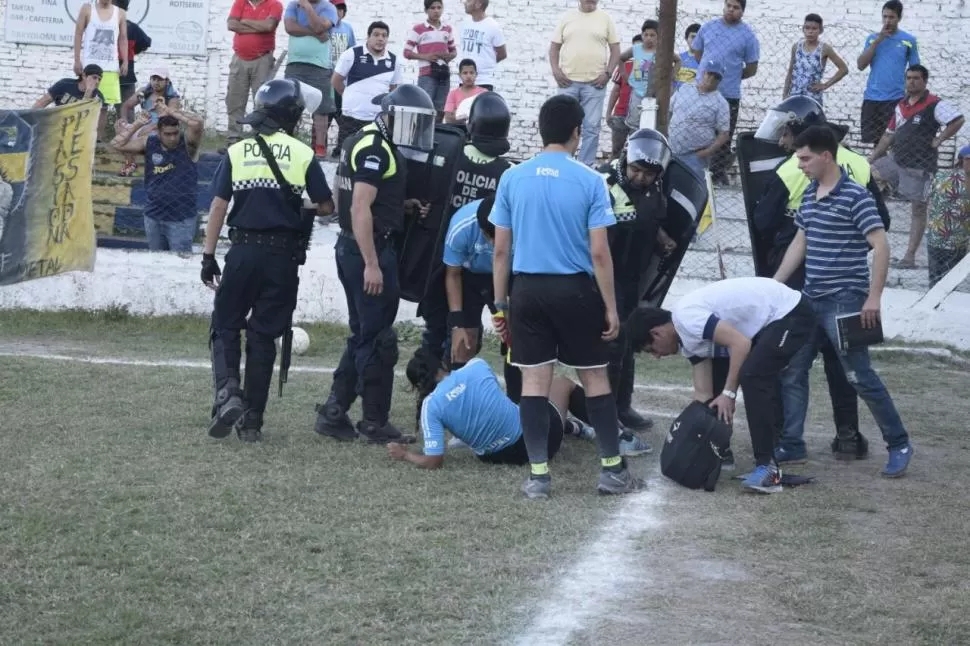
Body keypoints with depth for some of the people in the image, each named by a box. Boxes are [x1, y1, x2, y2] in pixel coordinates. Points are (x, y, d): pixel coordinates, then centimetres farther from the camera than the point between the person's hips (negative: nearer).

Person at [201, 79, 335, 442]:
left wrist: (208, 256, 4)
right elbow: (325, 207, 3)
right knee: (263, 336, 8)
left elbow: (218, 206, 0)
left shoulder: (237, 152, 2)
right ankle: (251, 421, 9)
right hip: (283, 257, 0)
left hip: (243, 252, 0)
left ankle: (227, 392, -13)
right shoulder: (303, 154, -2)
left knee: (225, 327, 12)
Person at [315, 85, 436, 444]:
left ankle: (333, 412, 18)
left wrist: (407, 207, 7)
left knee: (364, 336, 16)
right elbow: (360, 209, -22)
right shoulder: (375, 150, -16)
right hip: (369, 250, -10)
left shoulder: (372, 144, 15)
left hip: (354, 249, 10)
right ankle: (375, 423, 5)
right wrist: (371, 265, -24)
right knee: (379, 340, -2)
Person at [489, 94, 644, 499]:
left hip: (528, 289, 2)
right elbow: (599, 253, -8)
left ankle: (538, 474, 6)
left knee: (534, 381, 5)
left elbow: (500, 250, 3)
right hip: (575, 289, -2)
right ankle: (612, 470, 13)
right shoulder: (589, 181, -7)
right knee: (595, 378, 8)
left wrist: (500, 305, 10)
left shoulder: (513, 178, 1)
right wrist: (611, 308, -1)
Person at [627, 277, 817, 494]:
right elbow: (703, 390, 11)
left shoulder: (687, 317, -20)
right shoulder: (687, 333, 9)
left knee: (751, 376, -21)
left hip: (792, 314, -11)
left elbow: (741, 343, -26)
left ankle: (768, 467, -19)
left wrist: (728, 393, -22)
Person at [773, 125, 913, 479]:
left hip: (845, 301, -8)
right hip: (811, 299, 8)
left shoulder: (855, 196, -14)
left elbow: (881, 246, -17)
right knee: (792, 370, 8)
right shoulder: (809, 195, 10)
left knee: (860, 376, -5)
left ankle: (899, 444, 7)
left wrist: (874, 297, -22)